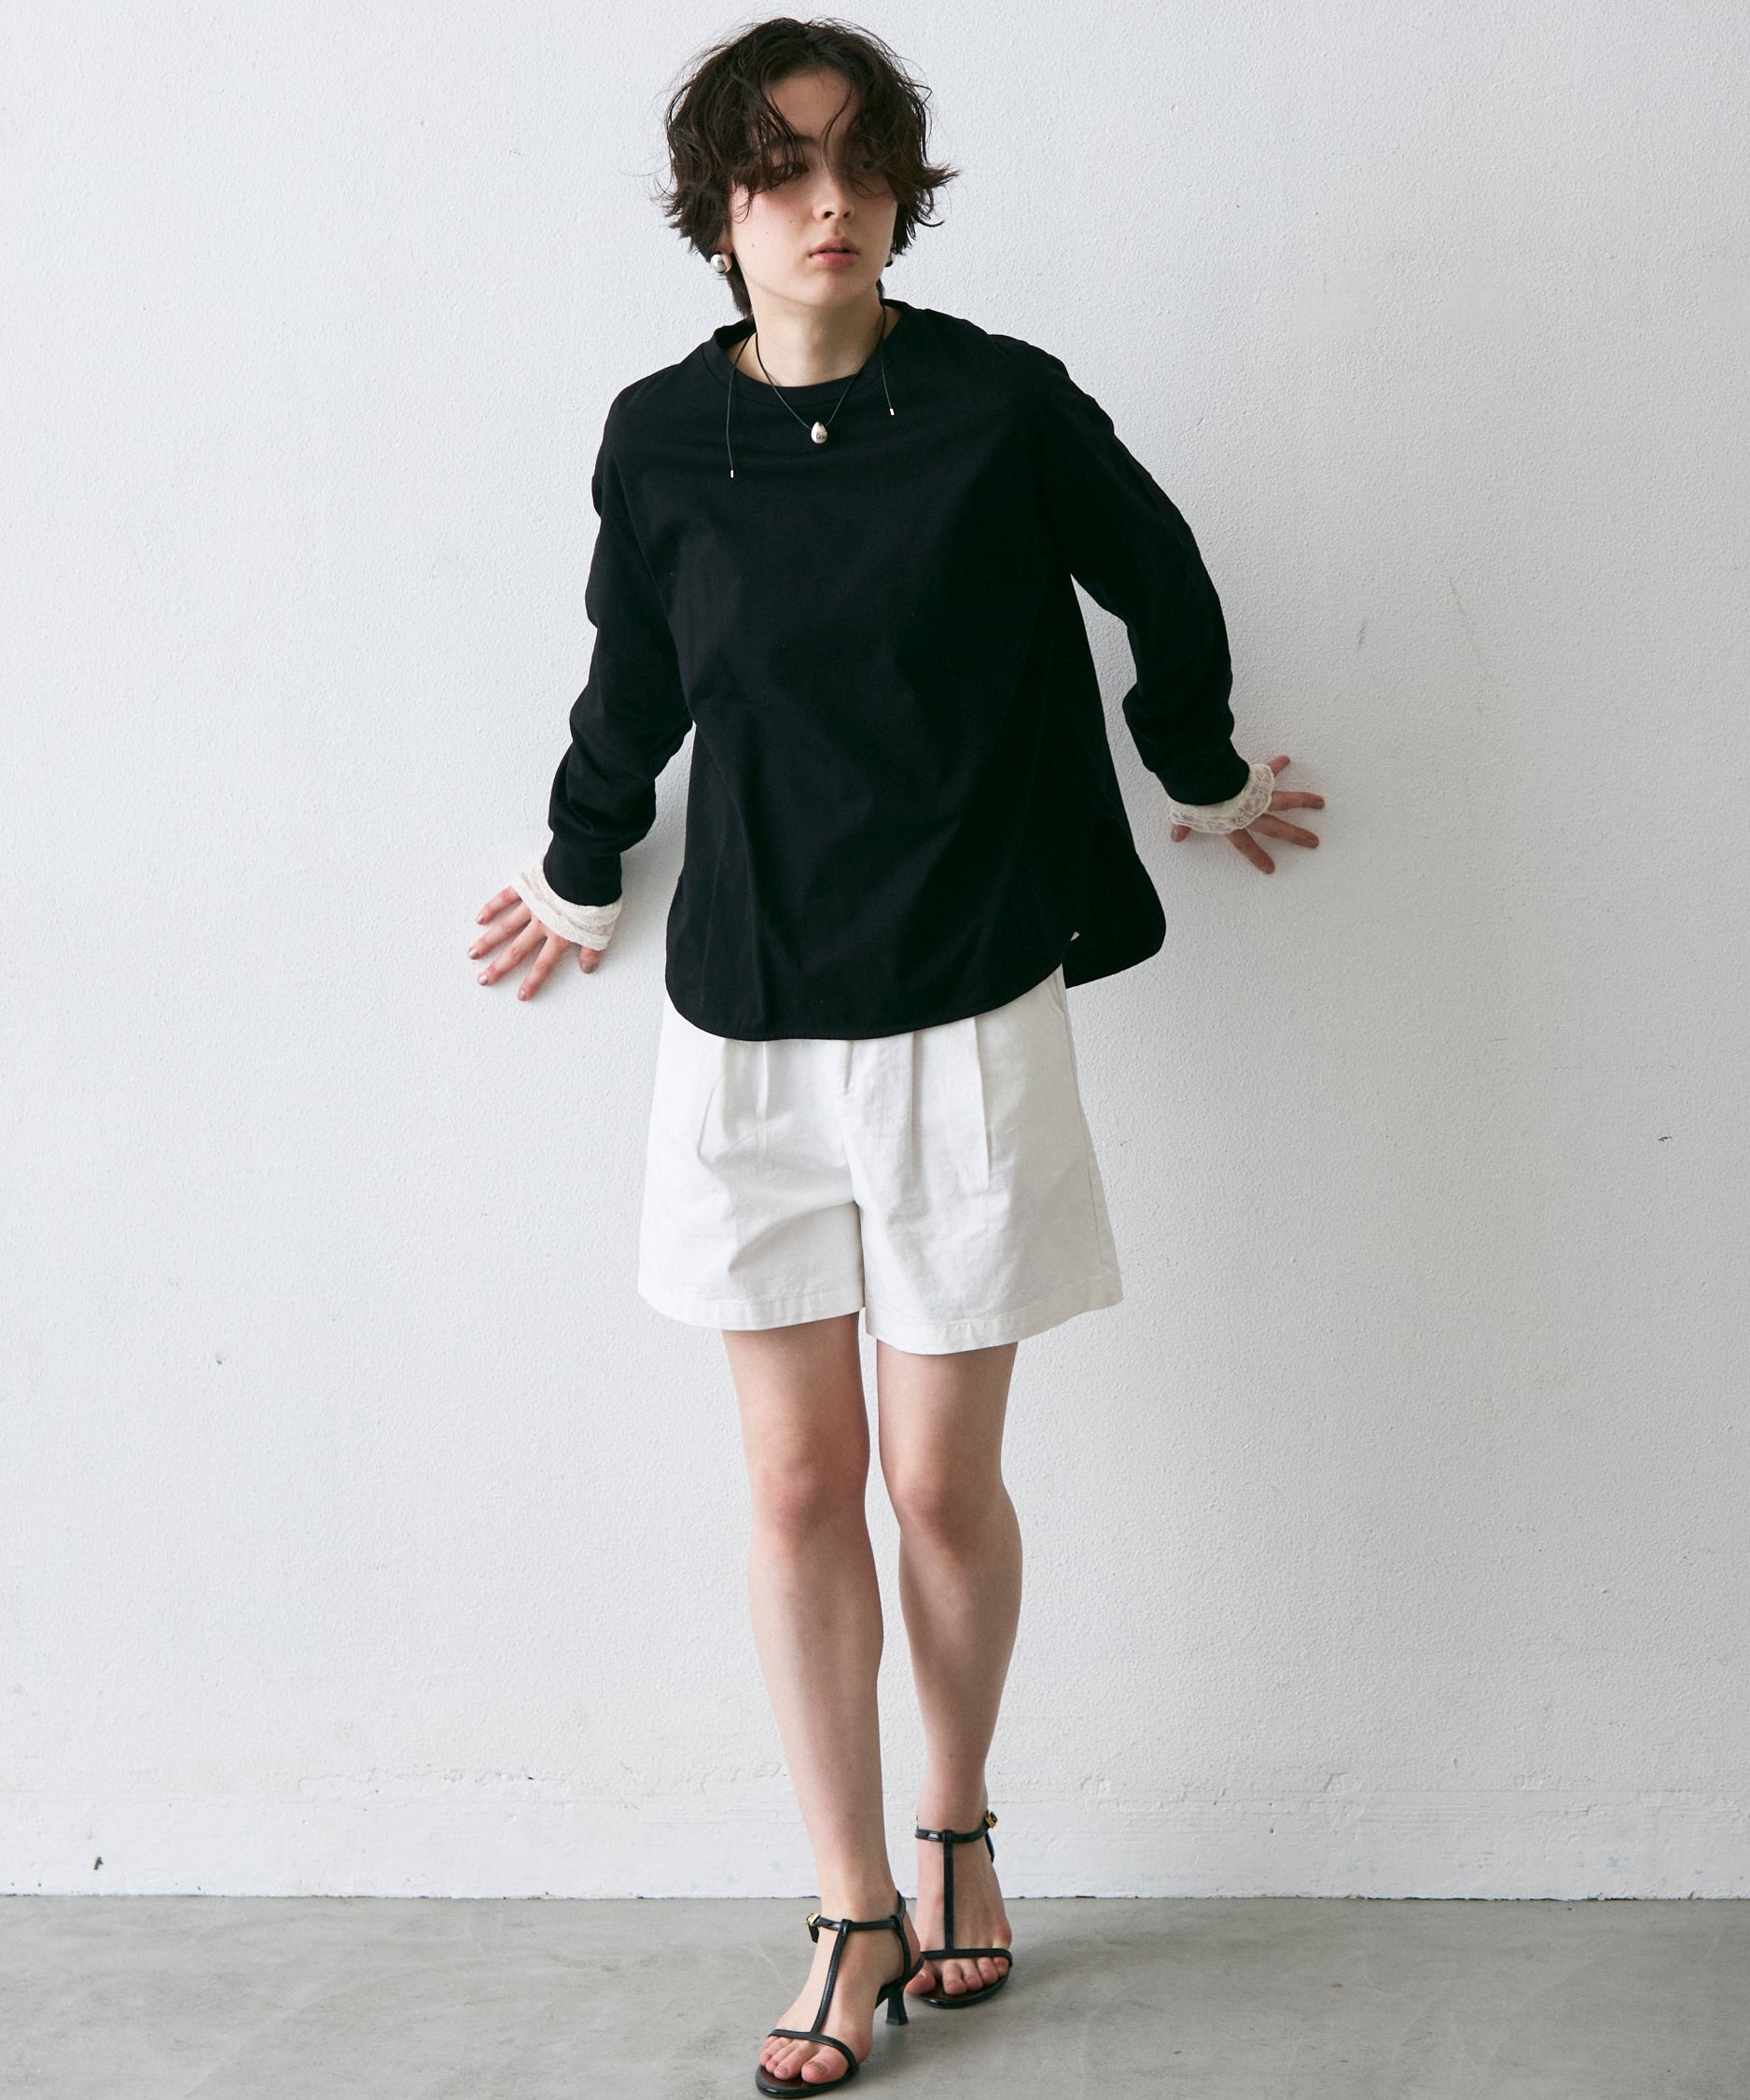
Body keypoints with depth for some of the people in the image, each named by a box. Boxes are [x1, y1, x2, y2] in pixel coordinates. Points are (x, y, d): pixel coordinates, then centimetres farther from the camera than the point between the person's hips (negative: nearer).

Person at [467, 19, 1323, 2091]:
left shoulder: (1004, 406, -7)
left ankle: (957, 1830, 32)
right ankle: (856, 1915, 20)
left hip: (964, 1022, -2)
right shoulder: (659, 439, -1)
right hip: (745, 1027, 2)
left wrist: (1205, 775, 24)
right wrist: (581, 879, 28)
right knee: (798, 1481, 6)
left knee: (941, 1479, 5)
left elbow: (1159, 582, 11)